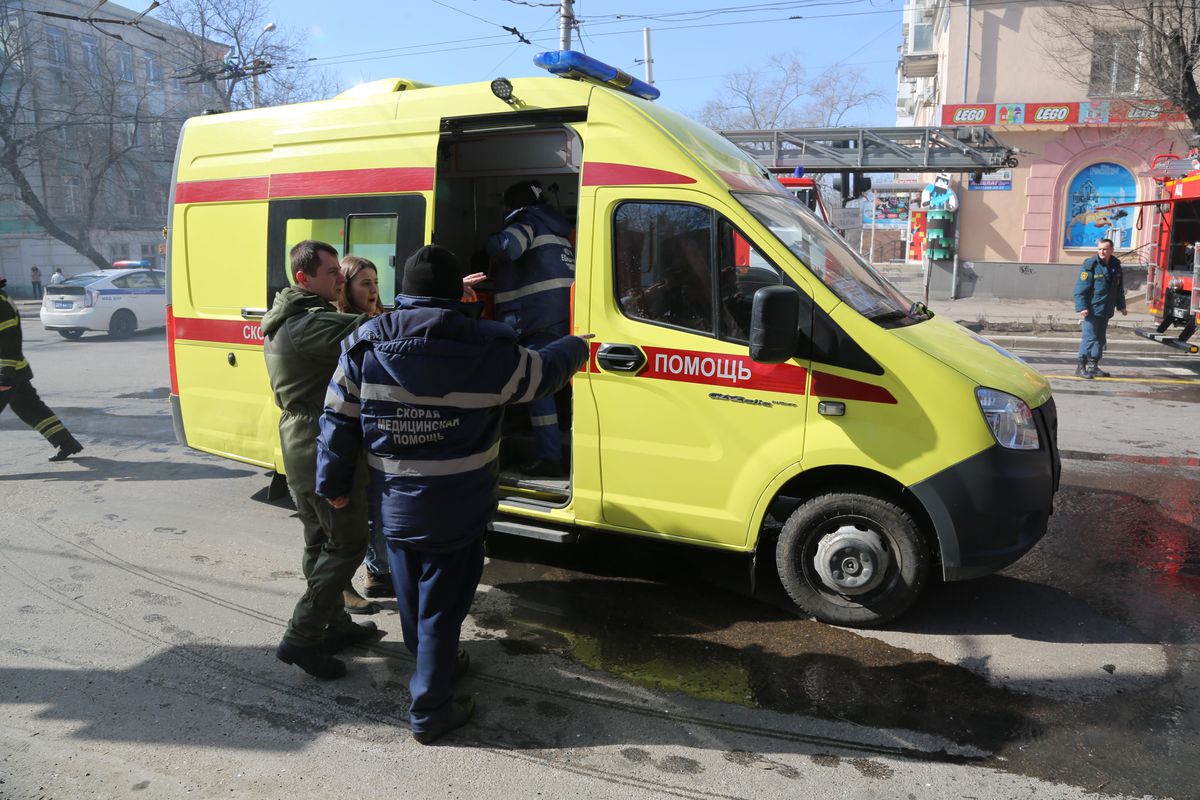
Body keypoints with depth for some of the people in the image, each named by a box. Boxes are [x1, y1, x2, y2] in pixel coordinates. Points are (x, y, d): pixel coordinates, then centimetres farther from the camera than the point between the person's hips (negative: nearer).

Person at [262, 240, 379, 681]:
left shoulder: (286, 322, 13)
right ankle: (301, 638, 4)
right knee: (347, 544, 0)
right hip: (326, 452, -10)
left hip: (299, 447, 10)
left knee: (320, 542, 18)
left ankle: (335, 625, 31)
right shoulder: (308, 325, -22)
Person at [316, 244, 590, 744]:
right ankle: (430, 711, 19)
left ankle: (434, 666, 47)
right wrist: (575, 347, 27)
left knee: (413, 600, 23)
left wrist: (334, 484, 13)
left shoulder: (363, 348, -6)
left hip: (394, 508, 4)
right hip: (456, 513, -4)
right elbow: (544, 373, 5)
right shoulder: (488, 352, -13)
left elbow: (338, 422, -1)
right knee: (441, 608, 8)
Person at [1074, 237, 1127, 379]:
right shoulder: (1091, 265, -10)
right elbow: (1081, 288, -14)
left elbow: (1119, 288, 22)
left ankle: (1093, 366, 22)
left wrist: (1121, 306, 21)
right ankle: (1081, 367, -8)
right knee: (1089, 337, -11)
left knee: (1100, 338, 13)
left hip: (1105, 310, 8)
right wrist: (1082, 307, -22)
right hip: (1091, 309, -8)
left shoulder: (1116, 265, 11)